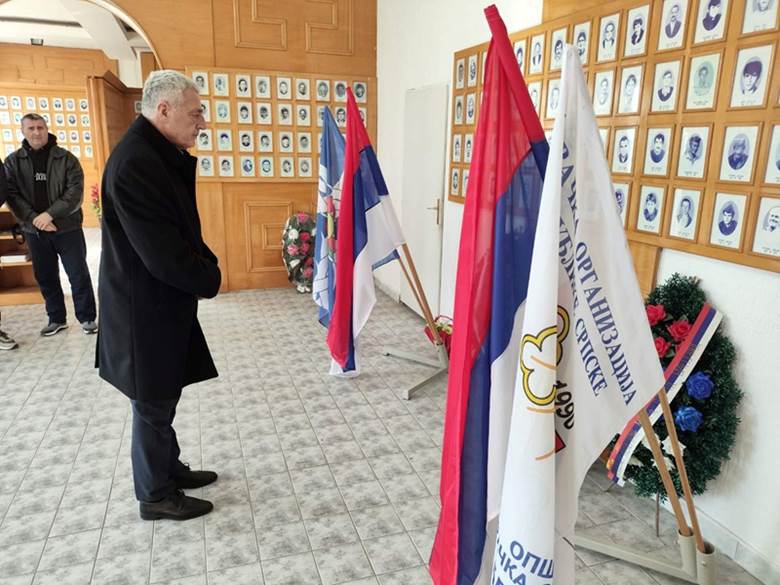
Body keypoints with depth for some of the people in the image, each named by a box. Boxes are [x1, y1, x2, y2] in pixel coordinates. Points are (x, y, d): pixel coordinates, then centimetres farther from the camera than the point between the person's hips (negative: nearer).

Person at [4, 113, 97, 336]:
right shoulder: (13, 161, 5)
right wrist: (34, 219, -15)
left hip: (67, 228, -3)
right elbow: (11, 195, -1)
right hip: (34, 231, 3)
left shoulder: (66, 158, -2)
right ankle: (56, 318, 24)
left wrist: (51, 214, -19)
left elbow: (75, 192, -9)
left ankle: (87, 318, 12)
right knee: (45, 277, 11)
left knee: (79, 275, 1)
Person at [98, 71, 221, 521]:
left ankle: (169, 469, 39)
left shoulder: (162, 156, 7)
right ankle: (156, 495, 25)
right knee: (154, 404, 7)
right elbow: (162, 255, -26)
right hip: (146, 310, -9)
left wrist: (206, 264, -3)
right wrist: (211, 279, -10)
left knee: (164, 396, 21)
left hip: (164, 302, 9)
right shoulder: (134, 163, -24)